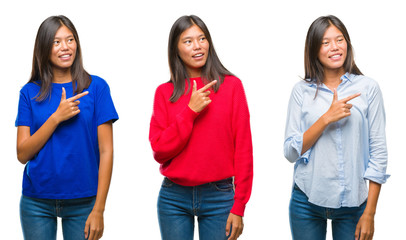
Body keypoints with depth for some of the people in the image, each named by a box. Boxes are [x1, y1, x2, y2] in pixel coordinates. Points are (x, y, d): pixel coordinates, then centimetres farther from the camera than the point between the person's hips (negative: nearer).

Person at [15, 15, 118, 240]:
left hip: (82, 202, -1)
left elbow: (106, 151, -4)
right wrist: (56, 118, -14)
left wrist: (98, 210, -9)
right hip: (37, 203, 1)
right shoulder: (30, 92, 4)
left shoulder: (96, 87, -1)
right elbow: (22, 154, -2)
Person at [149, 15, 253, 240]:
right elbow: (159, 151, -4)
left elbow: (243, 149, -3)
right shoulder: (165, 92, 4)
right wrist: (190, 111, -13)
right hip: (174, 199, 1)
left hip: (218, 197, -1)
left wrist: (239, 207, -6)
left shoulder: (231, 85, -1)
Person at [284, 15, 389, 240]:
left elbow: (379, 152, -1)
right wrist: (326, 118, -15)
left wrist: (369, 214, -5)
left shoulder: (368, 88, 0)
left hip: (353, 202, -1)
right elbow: (290, 152, -3)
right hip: (307, 201, 1)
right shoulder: (302, 91, 3)